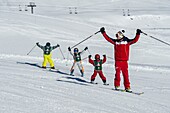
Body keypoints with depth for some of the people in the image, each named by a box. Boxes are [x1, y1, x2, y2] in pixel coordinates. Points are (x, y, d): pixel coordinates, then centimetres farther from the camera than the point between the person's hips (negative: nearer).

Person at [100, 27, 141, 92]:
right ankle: (117, 86, -1)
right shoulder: (115, 41, 9)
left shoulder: (127, 41, 5)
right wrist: (103, 33, 7)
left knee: (126, 74, 1)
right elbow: (108, 38, 12)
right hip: (117, 60, 1)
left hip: (124, 61, -1)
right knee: (117, 72, -8)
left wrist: (138, 34, -11)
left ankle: (127, 87, 5)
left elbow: (135, 40, 1)